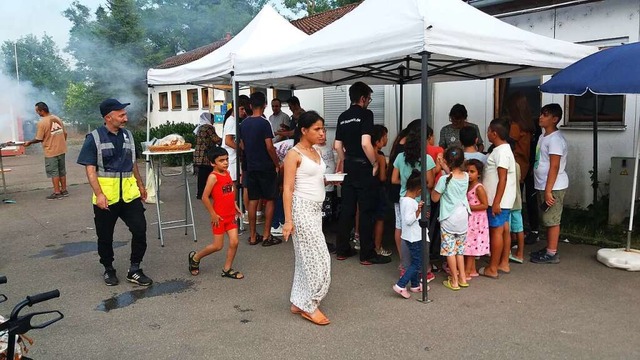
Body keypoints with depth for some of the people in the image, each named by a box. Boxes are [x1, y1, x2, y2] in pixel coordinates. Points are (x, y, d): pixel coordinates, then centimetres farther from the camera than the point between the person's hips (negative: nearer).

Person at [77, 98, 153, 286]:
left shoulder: (128, 135, 8)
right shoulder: (94, 138, -7)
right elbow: (90, 169, -10)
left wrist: (140, 185, 22)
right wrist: (99, 194, -19)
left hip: (129, 194, 4)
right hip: (106, 197, -4)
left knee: (140, 229, -2)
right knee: (105, 236, 10)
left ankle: (134, 270, 11)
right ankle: (108, 269, 30)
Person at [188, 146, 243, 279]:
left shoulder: (227, 173, 6)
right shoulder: (213, 176, -17)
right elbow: (205, 197, -19)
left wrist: (235, 206, 10)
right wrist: (213, 215, -15)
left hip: (231, 215, 6)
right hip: (219, 217, -6)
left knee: (234, 242, 2)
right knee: (218, 246, 3)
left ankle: (227, 269, 17)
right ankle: (195, 257, 27)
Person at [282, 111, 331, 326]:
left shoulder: (316, 153, 12)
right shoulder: (294, 154, -13)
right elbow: (288, 189, -16)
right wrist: (288, 220, -20)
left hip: (316, 209, 8)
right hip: (302, 209, -8)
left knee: (307, 257, 12)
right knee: (319, 258, -6)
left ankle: (299, 303, 22)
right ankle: (309, 306, 8)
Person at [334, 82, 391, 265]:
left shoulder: (343, 117, 10)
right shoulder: (366, 114, -11)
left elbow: (337, 145, 12)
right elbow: (365, 143, -22)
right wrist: (375, 164, -11)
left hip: (349, 167, 7)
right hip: (363, 167, -7)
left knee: (347, 209, 13)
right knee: (366, 212, -1)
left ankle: (342, 250, 19)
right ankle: (367, 255, 6)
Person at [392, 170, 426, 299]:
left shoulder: (405, 199, 8)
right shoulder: (410, 202, -23)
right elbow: (408, 220, -27)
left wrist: (421, 215, 15)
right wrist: (418, 210, -29)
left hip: (414, 236, 10)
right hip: (414, 237, -10)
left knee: (415, 261, 19)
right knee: (417, 263, -4)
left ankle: (415, 285, 30)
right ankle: (400, 285, -5)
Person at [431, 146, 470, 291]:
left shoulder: (444, 179, -18)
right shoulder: (466, 176, -3)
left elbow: (434, 198, -7)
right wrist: (446, 168, 17)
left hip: (449, 220, -5)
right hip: (463, 218, 5)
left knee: (449, 250, 6)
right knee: (460, 249, 18)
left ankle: (454, 281, 13)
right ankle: (463, 277, 24)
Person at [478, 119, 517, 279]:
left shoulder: (501, 152, -19)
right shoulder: (503, 149, 12)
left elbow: (503, 179, -23)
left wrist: (496, 202, -23)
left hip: (499, 200, -10)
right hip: (503, 200, 10)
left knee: (496, 231, -3)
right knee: (504, 230, 15)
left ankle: (492, 269, 5)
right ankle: (504, 263, 25)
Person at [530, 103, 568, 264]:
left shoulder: (555, 139, -17)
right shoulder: (543, 136, 13)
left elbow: (554, 167, -22)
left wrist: (548, 190, -23)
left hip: (553, 187, -9)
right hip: (543, 185, 9)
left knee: (552, 220, -2)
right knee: (547, 219, 16)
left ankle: (552, 254, 6)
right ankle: (548, 248, 26)